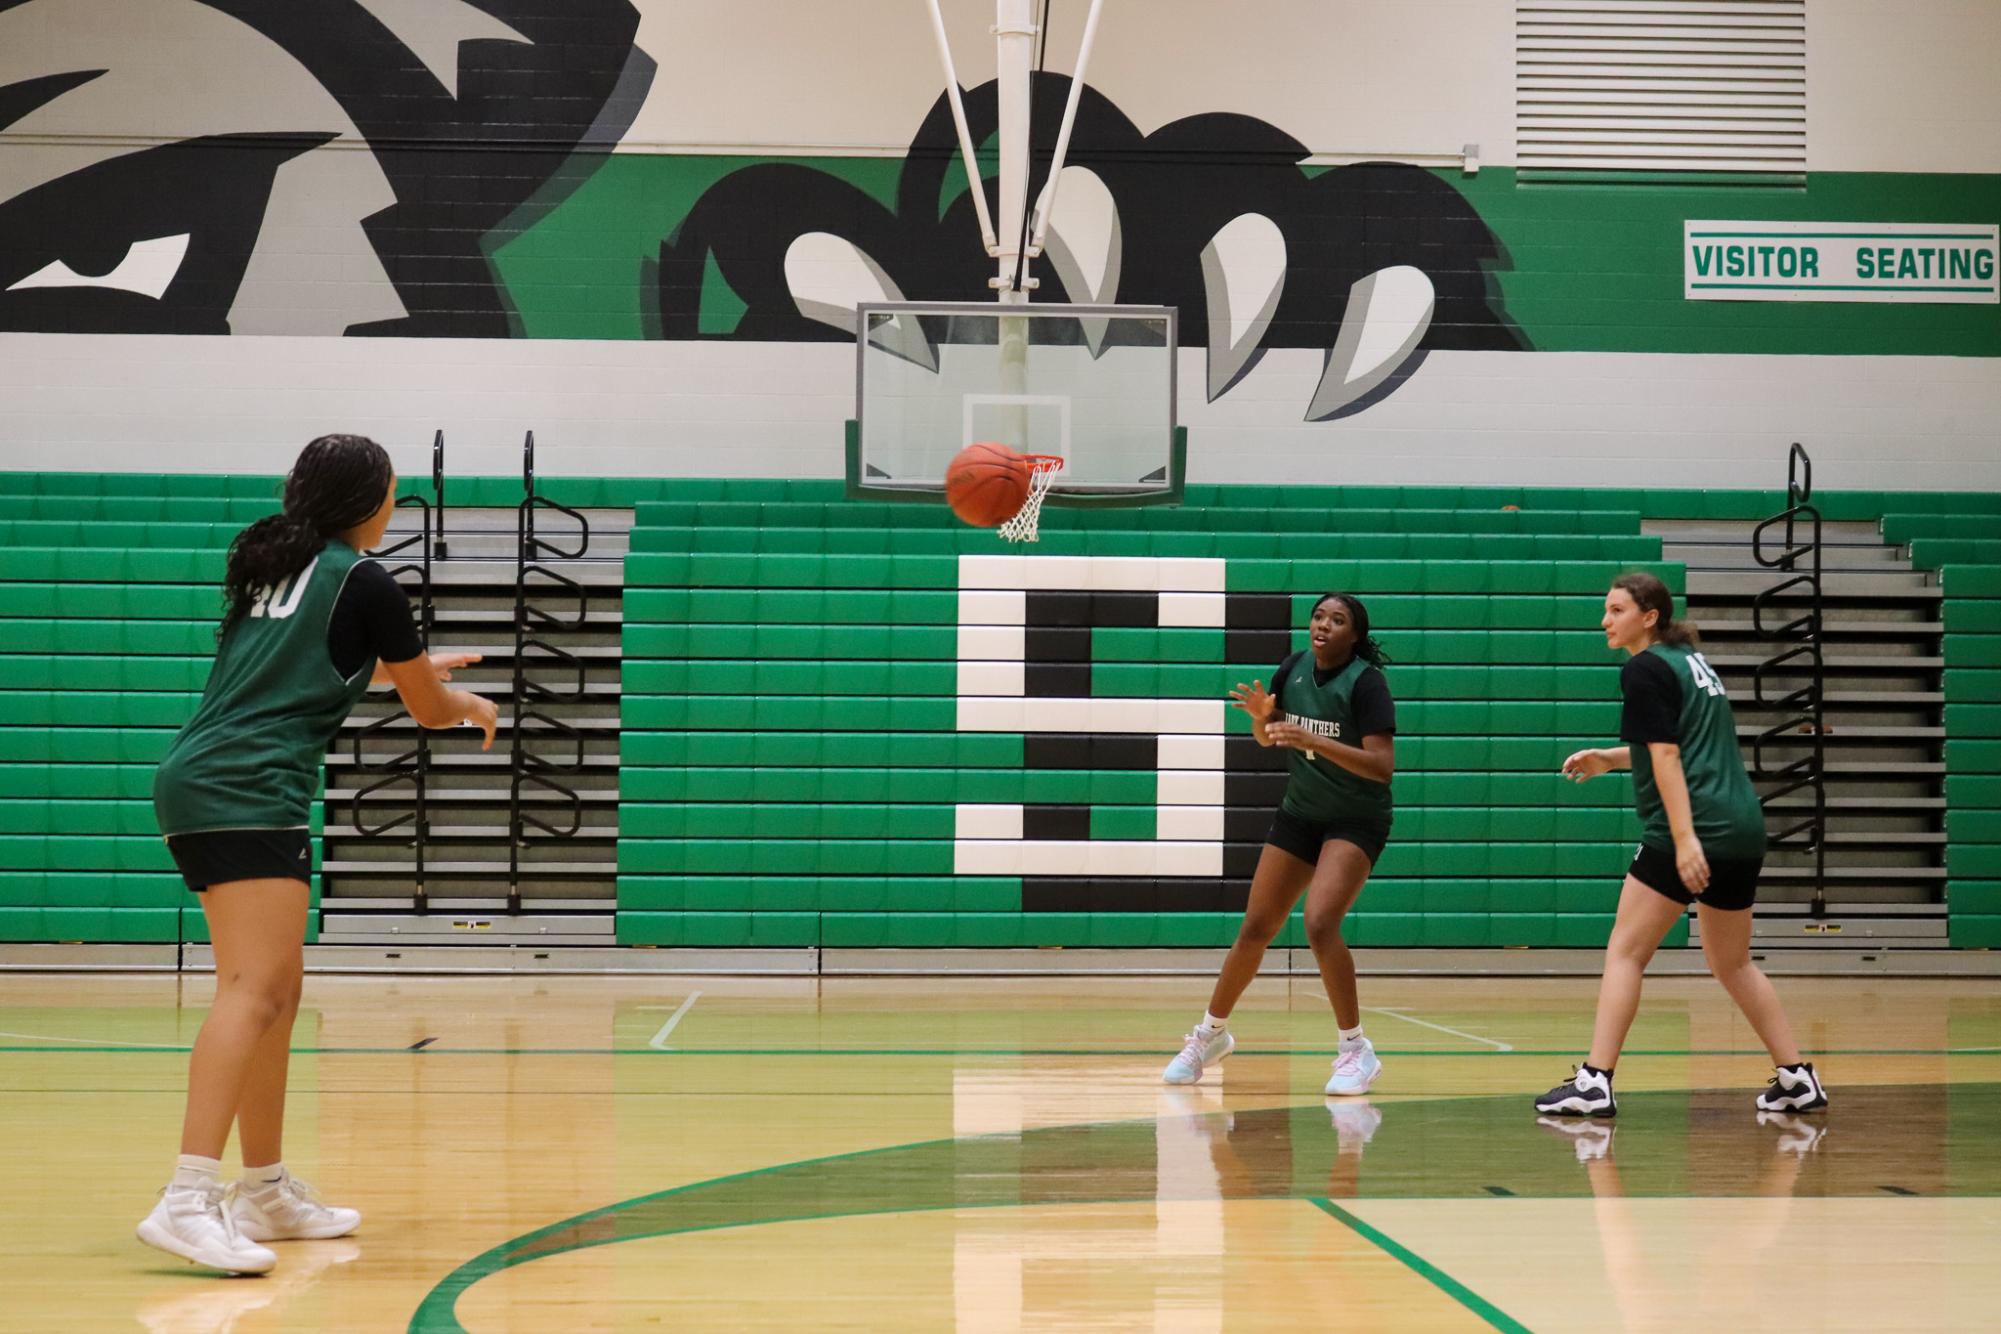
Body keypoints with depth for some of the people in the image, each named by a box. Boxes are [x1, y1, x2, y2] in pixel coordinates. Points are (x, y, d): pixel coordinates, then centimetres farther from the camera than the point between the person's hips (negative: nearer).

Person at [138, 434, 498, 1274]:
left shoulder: (273, 564, 20)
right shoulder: (365, 583, -3)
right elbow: (427, 710, 9)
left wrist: (410, 665, 54)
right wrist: (475, 708, 32)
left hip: (195, 785, 9)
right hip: (249, 791, -9)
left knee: (277, 992, 15)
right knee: (254, 991, -18)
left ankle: (266, 1193, 21)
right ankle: (188, 1200, -29)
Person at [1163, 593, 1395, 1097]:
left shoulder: (1366, 682, -18)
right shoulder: (1294, 668, -3)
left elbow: (1383, 765, -27)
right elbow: (1266, 738, 12)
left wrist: (1314, 741, -35)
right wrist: (1262, 714, -12)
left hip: (1357, 822, -5)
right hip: (1299, 814, 5)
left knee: (1320, 923, -25)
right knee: (1255, 929, 7)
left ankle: (1356, 1050, -11)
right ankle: (1211, 1033, 26)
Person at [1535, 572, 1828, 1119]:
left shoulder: (1644, 669, -7)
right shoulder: (1689, 660, 19)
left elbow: (1666, 755, -16)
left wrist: (1685, 837, -23)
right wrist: (1610, 758, 26)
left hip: (1695, 833, -9)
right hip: (1744, 828, 9)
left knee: (1624, 952, -3)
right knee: (1733, 963, 21)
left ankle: (1595, 1083, -6)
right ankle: (1797, 1079, 22)